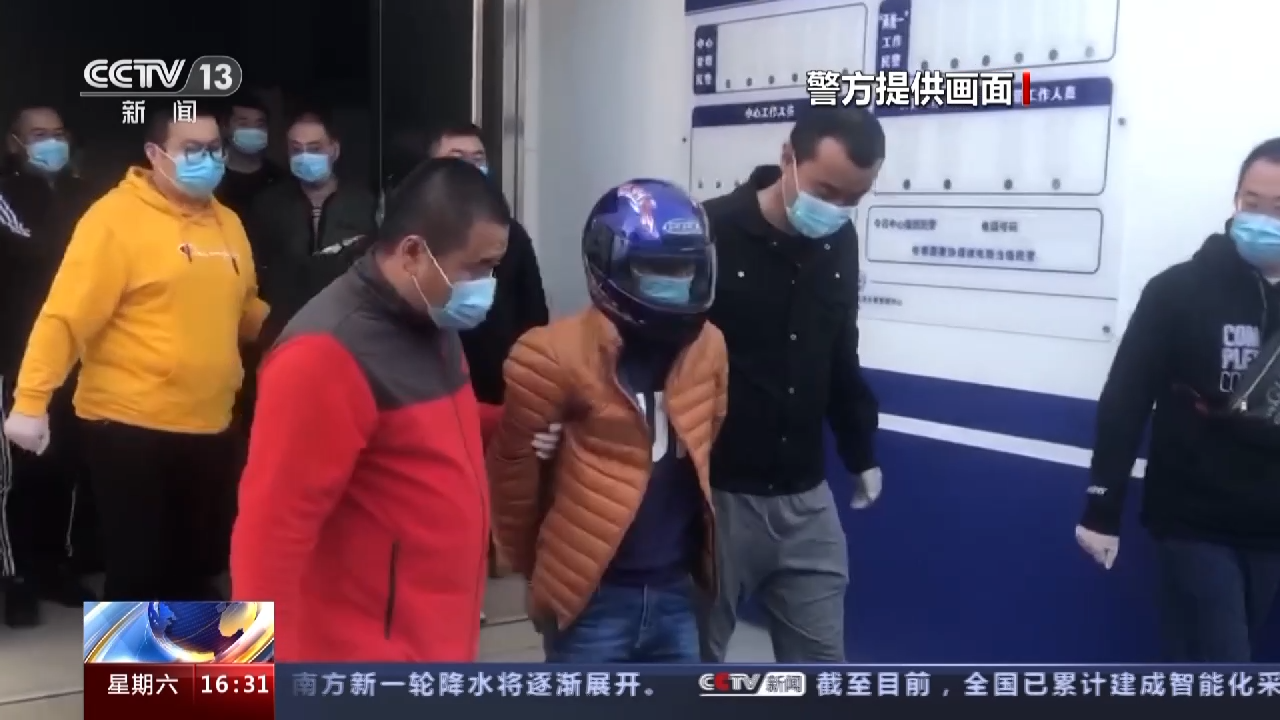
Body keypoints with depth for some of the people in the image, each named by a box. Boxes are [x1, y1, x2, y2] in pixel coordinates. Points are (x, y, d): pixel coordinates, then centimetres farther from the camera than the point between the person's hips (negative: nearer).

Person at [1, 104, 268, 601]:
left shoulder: (226, 223, 11)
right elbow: (66, 314, -15)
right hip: (131, 427, -6)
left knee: (200, 561, 16)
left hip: (208, 427, 6)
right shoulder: (117, 217, -10)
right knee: (137, 569, 2)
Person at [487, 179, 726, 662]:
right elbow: (512, 461, -6)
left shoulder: (706, 347, 1)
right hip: (591, 594, -5)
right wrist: (531, 558, 7)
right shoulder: (560, 355, -17)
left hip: (673, 590, 6)